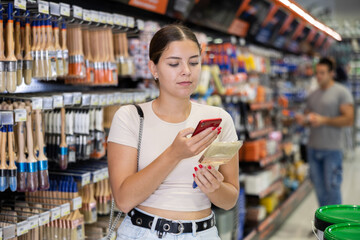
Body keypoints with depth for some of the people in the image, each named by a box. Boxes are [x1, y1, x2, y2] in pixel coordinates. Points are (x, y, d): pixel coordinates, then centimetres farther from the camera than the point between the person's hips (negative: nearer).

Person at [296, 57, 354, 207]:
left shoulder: (341, 92, -4)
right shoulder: (313, 95, 15)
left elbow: (349, 120, -12)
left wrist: (324, 120, -19)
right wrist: (303, 120, -2)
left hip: (332, 149, -6)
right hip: (314, 147, 6)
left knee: (332, 187, -5)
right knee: (319, 187, 11)